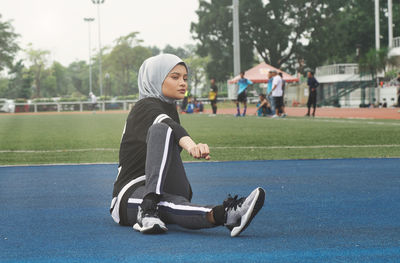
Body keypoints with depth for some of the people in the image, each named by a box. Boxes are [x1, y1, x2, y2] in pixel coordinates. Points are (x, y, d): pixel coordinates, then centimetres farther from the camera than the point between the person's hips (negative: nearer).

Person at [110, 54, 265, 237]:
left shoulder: (170, 108, 20)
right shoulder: (146, 107, -9)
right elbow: (168, 125, -34)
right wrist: (191, 145, -54)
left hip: (163, 192, 8)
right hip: (131, 195, -8)